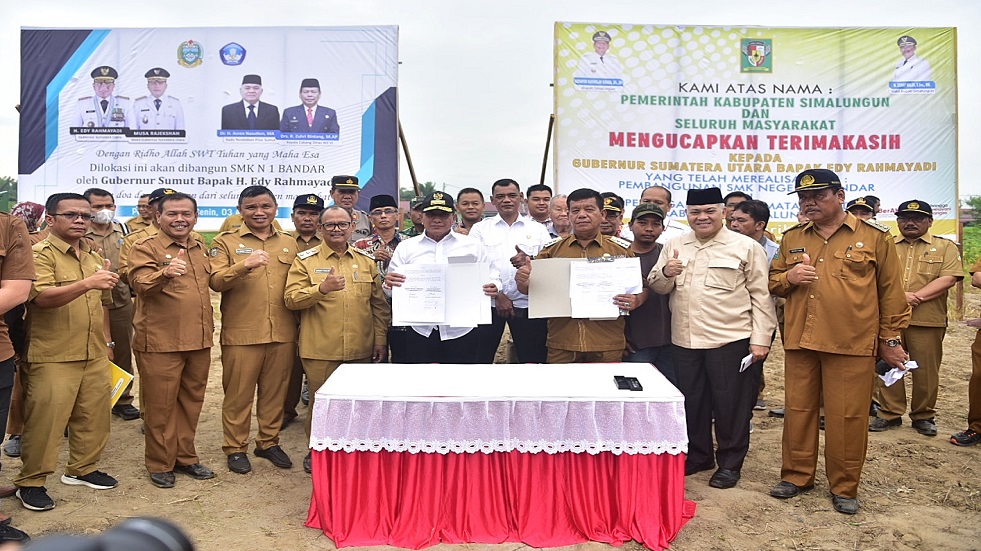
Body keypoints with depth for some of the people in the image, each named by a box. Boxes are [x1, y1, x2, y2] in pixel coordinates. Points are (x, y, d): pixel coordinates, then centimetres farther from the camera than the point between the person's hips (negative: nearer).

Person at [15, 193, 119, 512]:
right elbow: (42, 297, -25)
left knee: (93, 416, 13)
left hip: (94, 356, 7)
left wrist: (105, 341, 20)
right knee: (44, 421, -1)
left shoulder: (94, 258, 13)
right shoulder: (40, 254, -9)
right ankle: (30, 482, 15)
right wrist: (87, 283, -38)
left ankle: (82, 468, 30)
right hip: (52, 357, -7)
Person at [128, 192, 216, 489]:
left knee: (191, 401, 14)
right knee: (160, 405, 5)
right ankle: (160, 464, 19)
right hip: (160, 341, -6)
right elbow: (140, 284, -23)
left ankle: (185, 456, 28)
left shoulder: (200, 248, 13)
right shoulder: (145, 247, -7)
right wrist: (165, 273, -43)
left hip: (199, 341, 6)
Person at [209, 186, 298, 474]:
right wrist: (244, 265, -25)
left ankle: (269, 442, 26)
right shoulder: (225, 242, 2)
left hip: (283, 332, 3)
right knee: (239, 393, 5)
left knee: (275, 391, 11)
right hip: (241, 332, -3)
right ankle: (235, 447, 20)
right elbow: (215, 281, -10)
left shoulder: (289, 243, 13)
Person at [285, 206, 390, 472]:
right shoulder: (305, 260, 2)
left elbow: (379, 304, 14)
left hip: (360, 349, 3)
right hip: (320, 350, -3)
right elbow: (291, 299, -7)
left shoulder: (366, 261, 11)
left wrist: (380, 339, 8)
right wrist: (322, 288, -22)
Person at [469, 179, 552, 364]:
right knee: (481, 357, 4)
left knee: (531, 359, 4)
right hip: (489, 303, 0)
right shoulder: (480, 229, 8)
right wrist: (497, 295, -10)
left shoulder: (538, 229, 10)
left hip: (527, 304, 0)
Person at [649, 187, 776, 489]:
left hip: (731, 340, -4)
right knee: (691, 401, 15)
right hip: (684, 340, 4)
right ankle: (697, 455, 32)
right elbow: (656, 286, 11)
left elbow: (761, 296, -3)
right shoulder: (674, 246, 10)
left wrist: (761, 339, -8)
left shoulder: (746, 247, -2)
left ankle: (730, 463, 21)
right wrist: (666, 273, -12)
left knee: (731, 403, 5)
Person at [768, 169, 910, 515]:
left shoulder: (874, 237, 1)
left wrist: (890, 340, 4)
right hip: (799, 342, 4)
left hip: (852, 345, -3)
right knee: (798, 410, 10)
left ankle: (844, 488, 18)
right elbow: (773, 281, 19)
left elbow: (891, 292, 4)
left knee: (847, 417, 2)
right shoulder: (791, 238, 12)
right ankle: (797, 475, 25)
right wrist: (788, 278, -4)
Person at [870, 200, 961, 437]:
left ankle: (923, 416, 20)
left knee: (925, 370, 4)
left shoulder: (945, 247, 8)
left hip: (927, 321, -1)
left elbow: (948, 279, -5)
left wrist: (916, 296, -16)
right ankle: (890, 413, 16)